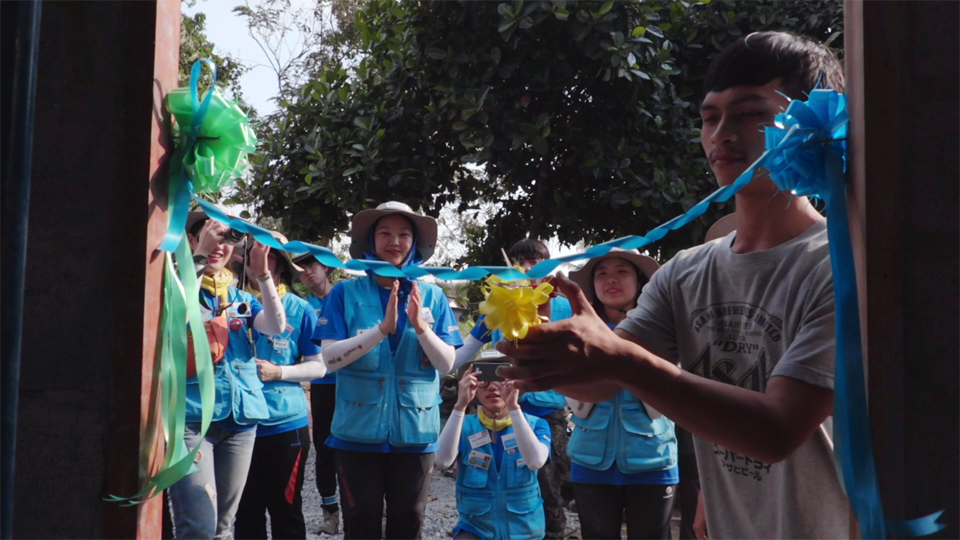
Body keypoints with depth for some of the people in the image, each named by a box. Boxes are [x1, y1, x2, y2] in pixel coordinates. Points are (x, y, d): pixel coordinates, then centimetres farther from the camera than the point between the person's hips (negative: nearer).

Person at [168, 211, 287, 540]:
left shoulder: (239, 297, 15)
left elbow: (276, 326, 0)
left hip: (240, 416, 5)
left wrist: (262, 274, -12)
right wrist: (200, 255, -21)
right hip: (191, 415, -5)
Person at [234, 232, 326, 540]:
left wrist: (278, 372, -16)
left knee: (285, 511, 7)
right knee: (246, 511, 14)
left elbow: (318, 366, -2)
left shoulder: (300, 309, -2)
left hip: (285, 423, -3)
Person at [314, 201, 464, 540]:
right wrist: (382, 329, -23)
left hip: (415, 431, 1)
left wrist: (421, 328, -22)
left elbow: (447, 365, -4)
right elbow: (330, 358, -12)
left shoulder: (433, 297, 1)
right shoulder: (346, 293, -3)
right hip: (359, 431, -1)